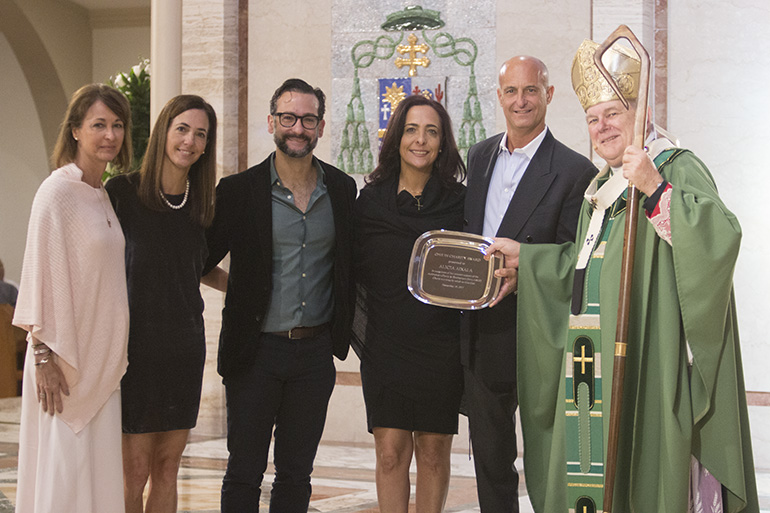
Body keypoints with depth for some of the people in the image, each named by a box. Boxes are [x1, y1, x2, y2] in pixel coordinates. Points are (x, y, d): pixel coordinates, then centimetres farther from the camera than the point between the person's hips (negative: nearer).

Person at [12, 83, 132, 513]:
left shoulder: (103, 195, 12)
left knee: (99, 473, 10)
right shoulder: (58, 191, -11)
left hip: (102, 360, 7)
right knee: (65, 478, -2)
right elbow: (41, 274, -13)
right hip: (66, 361, -7)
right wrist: (44, 355, -16)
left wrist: (115, 358, 17)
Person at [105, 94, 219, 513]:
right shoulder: (123, 192, -7)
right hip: (136, 345, -5)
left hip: (184, 346, 5)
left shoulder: (199, 205, 9)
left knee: (167, 467, 9)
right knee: (134, 471, -4)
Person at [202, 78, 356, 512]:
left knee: (296, 474, 13)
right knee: (244, 474, 6)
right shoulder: (238, 191, -4)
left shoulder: (343, 190, 4)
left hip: (316, 351, 3)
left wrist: (343, 331, 6)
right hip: (256, 350, -2)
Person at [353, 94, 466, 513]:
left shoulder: (458, 201, 2)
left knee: (434, 452, 6)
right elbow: (355, 271, 9)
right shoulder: (370, 201, 4)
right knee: (390, 452, -1)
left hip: (441, 346, 0)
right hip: (385, 344, 0)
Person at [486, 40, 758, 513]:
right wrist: (523, 256, 25)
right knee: (591, 469, 7)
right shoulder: (601, 188, 20)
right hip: (596, 363, 8)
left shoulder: (678, 168, -5)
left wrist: (656, 189, -28)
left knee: (645, 467, -8)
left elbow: (722, 234, -22)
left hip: (646, 361, -8)